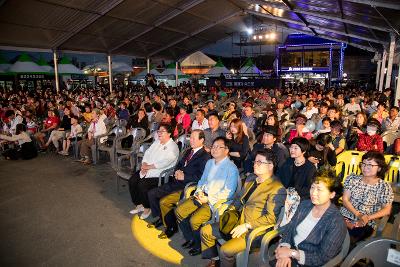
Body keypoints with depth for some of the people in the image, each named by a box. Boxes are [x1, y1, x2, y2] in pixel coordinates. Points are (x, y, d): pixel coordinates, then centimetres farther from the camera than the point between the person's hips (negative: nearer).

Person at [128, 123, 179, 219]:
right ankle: (139, 205, 9)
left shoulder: (173, 147, -12)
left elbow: (163, 163, -21)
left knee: (142, 184, -25)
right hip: (147, 170, 8)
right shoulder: (157, 142, 15)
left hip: (160, 174, -8)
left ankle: (147, 208, 0)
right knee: (132, 180, -9)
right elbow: (147, 153, 11)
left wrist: (148, 167, -15)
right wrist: (144, 165, -7)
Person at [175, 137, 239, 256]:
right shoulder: (210, 162, 13)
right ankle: (190, 238, 18)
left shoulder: (231, 168, -12)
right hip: (202, 197, 8)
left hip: (217, 201, -8)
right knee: (179, 210, -3)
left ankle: (199, 245, 7)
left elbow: (228, 192, -16)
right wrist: (199, 192, 0)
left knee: (194, 220, -23)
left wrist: (208, 199, -17)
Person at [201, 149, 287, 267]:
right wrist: (230, 210, 3)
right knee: (205, 231, 6)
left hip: (254, 230, -8)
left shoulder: (277, 189, -15)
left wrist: (246, 226, -19)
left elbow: (271, 217, -18)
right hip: (238, 221, 8)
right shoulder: (251, 178, 9)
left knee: (225, 250, -26)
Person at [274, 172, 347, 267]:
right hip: (289, 252, 5)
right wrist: (285, 249, -17)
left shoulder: (337, 223, -16)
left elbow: (324, 258, -16)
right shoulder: (304, 204, 0)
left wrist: (292, 253, -21)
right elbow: (289, 228, 1)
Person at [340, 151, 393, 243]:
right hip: (344, 216, 2)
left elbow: (387, 210, -1)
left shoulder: (384, 187, -1)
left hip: (366, 224, -2)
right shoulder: (352, 179, 3)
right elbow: (345, 200, 0)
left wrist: (368, 217, -15)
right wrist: (358, 214, -14)